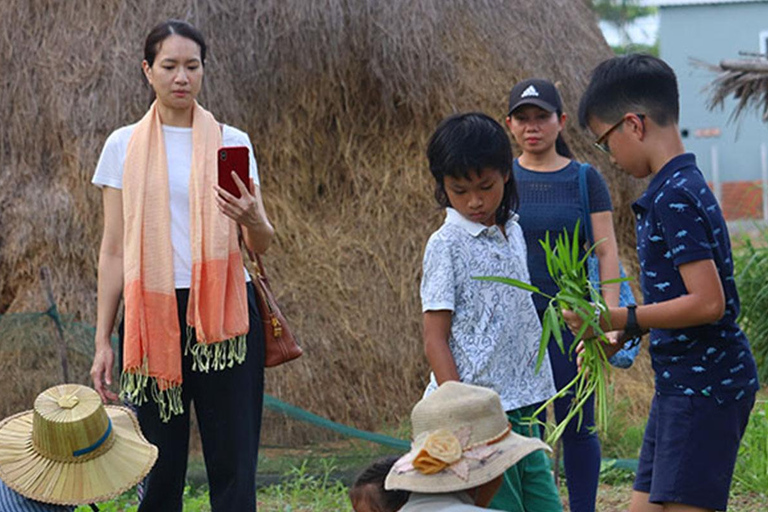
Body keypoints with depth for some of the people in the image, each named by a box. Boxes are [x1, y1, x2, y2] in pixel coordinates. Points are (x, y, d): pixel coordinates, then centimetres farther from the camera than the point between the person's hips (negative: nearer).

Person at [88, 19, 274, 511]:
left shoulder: (231, 142, 8)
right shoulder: (124, 146, 7)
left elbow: (262, 245, 4)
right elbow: (113, 251, 8)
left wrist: (252, 219, -19)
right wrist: (103, 339, 4)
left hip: (223, 314, 0)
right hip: (152, 315, 0)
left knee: (234, 464, -3)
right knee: (160, 469, 1)